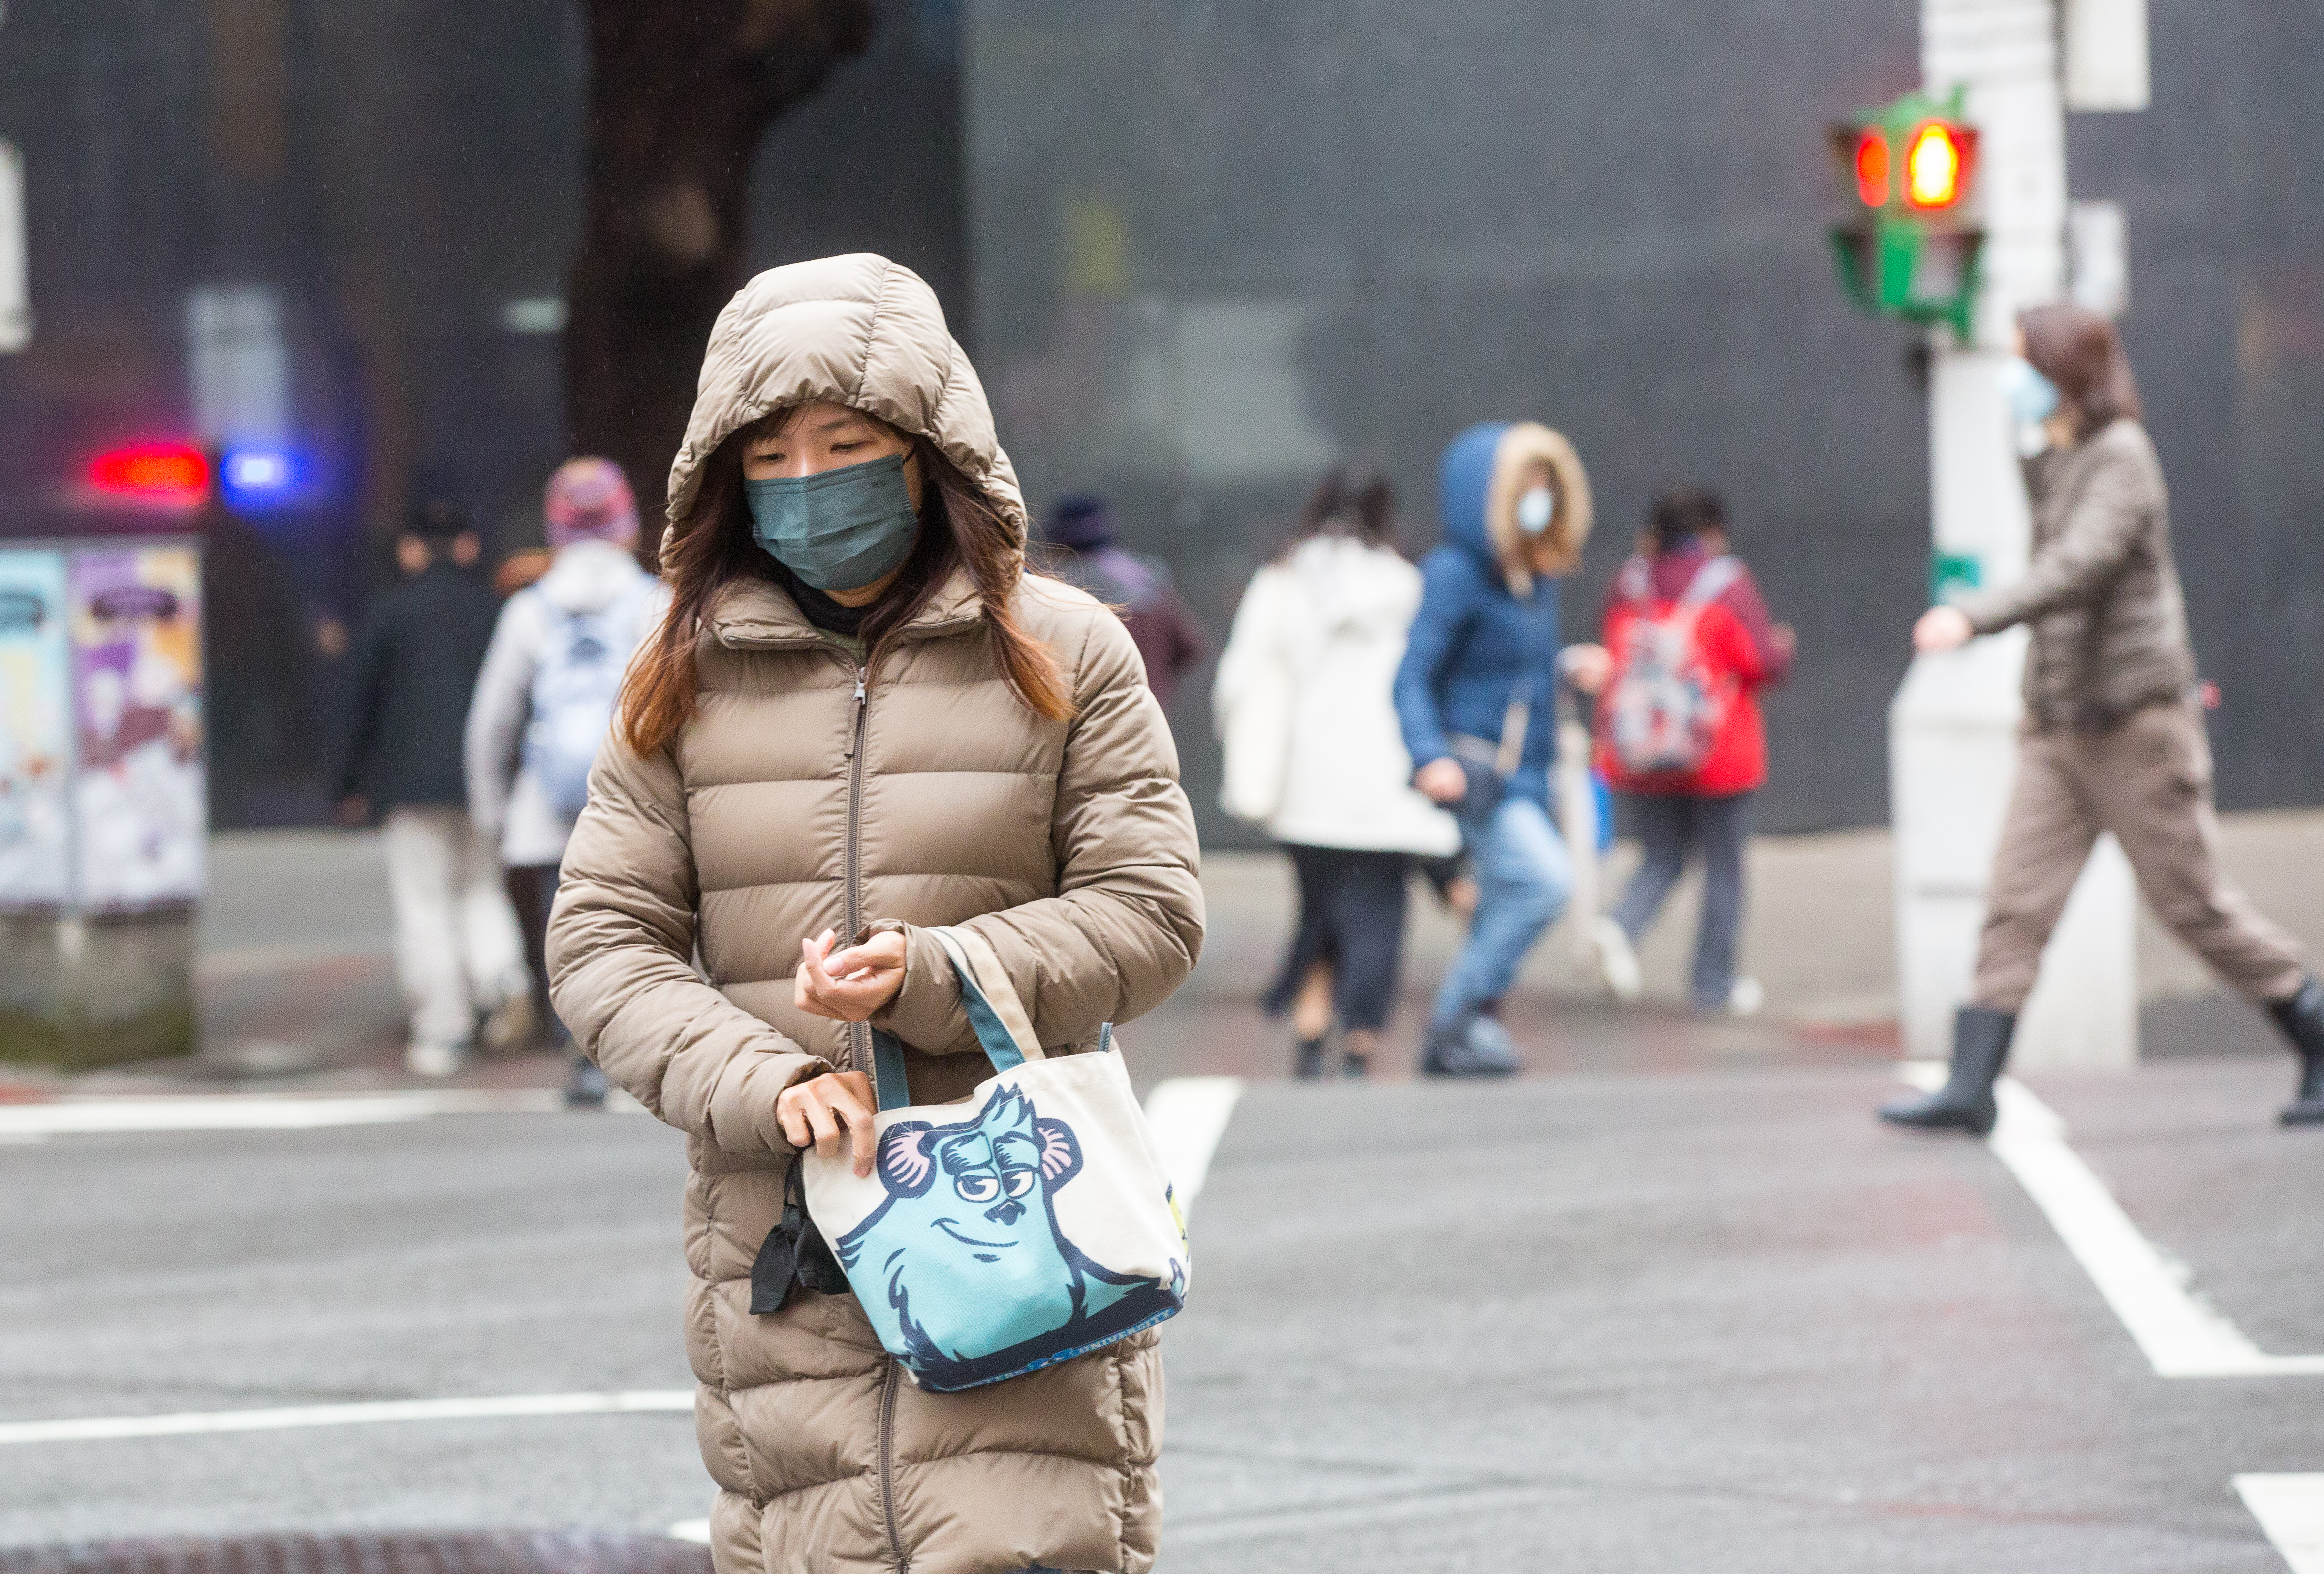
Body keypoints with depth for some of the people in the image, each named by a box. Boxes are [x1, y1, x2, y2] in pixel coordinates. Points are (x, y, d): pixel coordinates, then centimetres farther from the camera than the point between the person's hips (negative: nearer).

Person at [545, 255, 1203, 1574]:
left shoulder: (1063, 652, 5)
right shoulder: (687, 680, 9)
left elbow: (1151, 915, 1)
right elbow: (602, 943, 4)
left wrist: (934, 977, -14)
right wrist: (763, 1084, -13)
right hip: (781, 1231, 2)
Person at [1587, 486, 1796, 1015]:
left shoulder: (1630, 583, 4)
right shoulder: (1728, 584, -9)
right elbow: (1764, 663, -11)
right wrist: (1783, 643, 12)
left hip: (1639, 756, 4)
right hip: (1717, 754, -4)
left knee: (1661, 859, 15)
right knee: (1723, 866, 11)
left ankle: (1620, 927, -15)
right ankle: (1713, 983, 14)